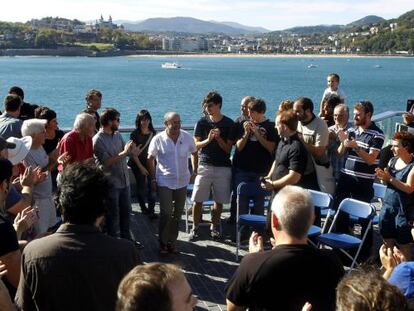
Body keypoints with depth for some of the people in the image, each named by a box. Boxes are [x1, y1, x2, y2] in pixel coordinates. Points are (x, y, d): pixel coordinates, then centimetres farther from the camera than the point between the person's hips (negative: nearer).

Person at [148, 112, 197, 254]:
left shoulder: (187, 137, -4)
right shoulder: (158, 139, -9)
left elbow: (195, 153, 12)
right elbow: (150, 159, -1)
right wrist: (153, 179, -3)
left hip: (182, 182, 3)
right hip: (164, 182, -3)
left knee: (177, 214, 11)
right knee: (166, 213, -9)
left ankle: (172, 242, 25)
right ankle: (163, 243, 7)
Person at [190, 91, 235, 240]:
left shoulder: (229, 124, 0)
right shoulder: (202, 122, 3)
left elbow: (228, 149, 0)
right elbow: (196, 145, 1)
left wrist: (218, 138, -17)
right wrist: (208, 140, -17)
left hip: (223, 167, 0)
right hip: (204, 165, 0)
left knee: (219, 200, 6)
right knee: (198, 200, -3)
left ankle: (214, 227, 23)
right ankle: (195, 228, 11)